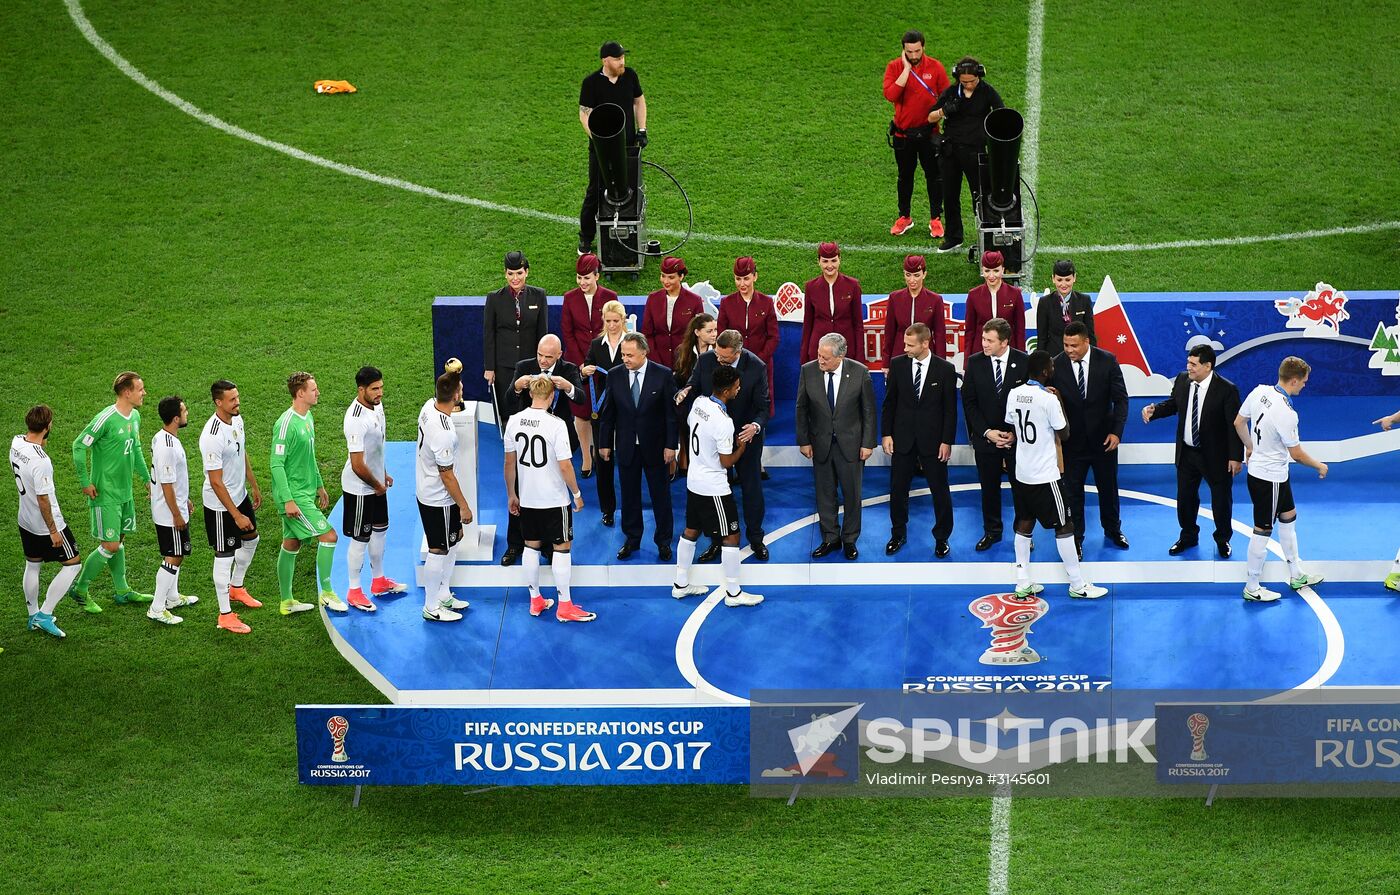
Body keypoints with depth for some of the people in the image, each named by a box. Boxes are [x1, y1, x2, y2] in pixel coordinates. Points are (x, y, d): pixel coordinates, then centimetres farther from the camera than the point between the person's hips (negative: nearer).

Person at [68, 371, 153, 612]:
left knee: (120, 540, 17)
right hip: (105, 494, -8)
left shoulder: (134, 416, 5)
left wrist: (147, 478, 20)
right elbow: (79, 445, -17)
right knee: (110, 546, -6)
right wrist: (85, 482, -14)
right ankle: (80, 589, 8)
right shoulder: (106, 419, -21)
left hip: (125, 492, 8)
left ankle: (121, 590, 29)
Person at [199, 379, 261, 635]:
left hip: (240, 494, 9)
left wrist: (254, 486, 21)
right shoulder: (212, 437, -31)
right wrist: (236, 515, -25)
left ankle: (236, 588, 48)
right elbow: (216, 482, -28)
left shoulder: (237, 419, -3)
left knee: (251, 539, 25)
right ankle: (225, 615, 13)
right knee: (225, 556, 1)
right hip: (220, 503, -9)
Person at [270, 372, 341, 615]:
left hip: (306, 492, 9)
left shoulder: (307, 418, 9)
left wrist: (319, 486, 25)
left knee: (291, 545, 14)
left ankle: (287, 602, 21)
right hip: (294, 496, -9)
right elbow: (276, 464, -20)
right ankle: (326, 593, 2)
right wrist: (288, 500, -22)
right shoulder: (286, 424, -20)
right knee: (328, 536, -10)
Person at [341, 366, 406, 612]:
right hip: (359, 488, -9)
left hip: (376, 484, 9)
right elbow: (358, 465, -29)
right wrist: (377, 485, -14)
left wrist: (384, 474, 19)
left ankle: (379, 581, 38)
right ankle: (354, 592, 16)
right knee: (360, 539, 3)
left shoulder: (377, 406, -1)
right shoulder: (356, 420, -30)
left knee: (380, 530, 21)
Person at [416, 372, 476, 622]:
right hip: (439, 500, -10)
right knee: (439, 551, 4)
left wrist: (449, 376, 9)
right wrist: (464, 507, -15)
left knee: (454, 539, 23)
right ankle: (431, 608, 17)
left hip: (425, 491, 10)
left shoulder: (429, 406, -8)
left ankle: (443, 594, 35)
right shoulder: (443, 433, -34)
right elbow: (447, 475, -24)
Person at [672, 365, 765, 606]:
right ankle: (733, 593, 10)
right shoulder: (723, 423, -28)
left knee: (691, 531, 19)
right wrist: (743, 444, -4)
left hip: (694, 481, 8)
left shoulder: (699, 403, -5)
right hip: (714, 488, -8)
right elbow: (727, 462, -18)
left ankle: (681, 584, 28)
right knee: (731, 536, 3)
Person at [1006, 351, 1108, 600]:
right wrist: (1059, 402, -2)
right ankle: (1077, 585, 7)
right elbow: (1064, 433, -10)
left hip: (1022, 473, 7)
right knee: (1064, 526, 2)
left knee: (1025, 523, 14)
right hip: (1046, 476, -7)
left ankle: (1023, 583, 15)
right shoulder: (1048, 399, -20)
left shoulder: (1013, 394, 0)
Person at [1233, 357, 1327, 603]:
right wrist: (1319, 466, 1)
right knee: (1263, 531, 4)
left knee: (1289, 517, 23)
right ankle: (1252, 589, 16)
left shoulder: (1260, 392, -8)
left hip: (1257, 469, 9)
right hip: (1270, 479, -9)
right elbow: (1297, 454, -18)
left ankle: (1297, 575, 36)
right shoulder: (1286, 414, -31)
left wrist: (1250, 448, 25)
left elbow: (1239, 422, 7)